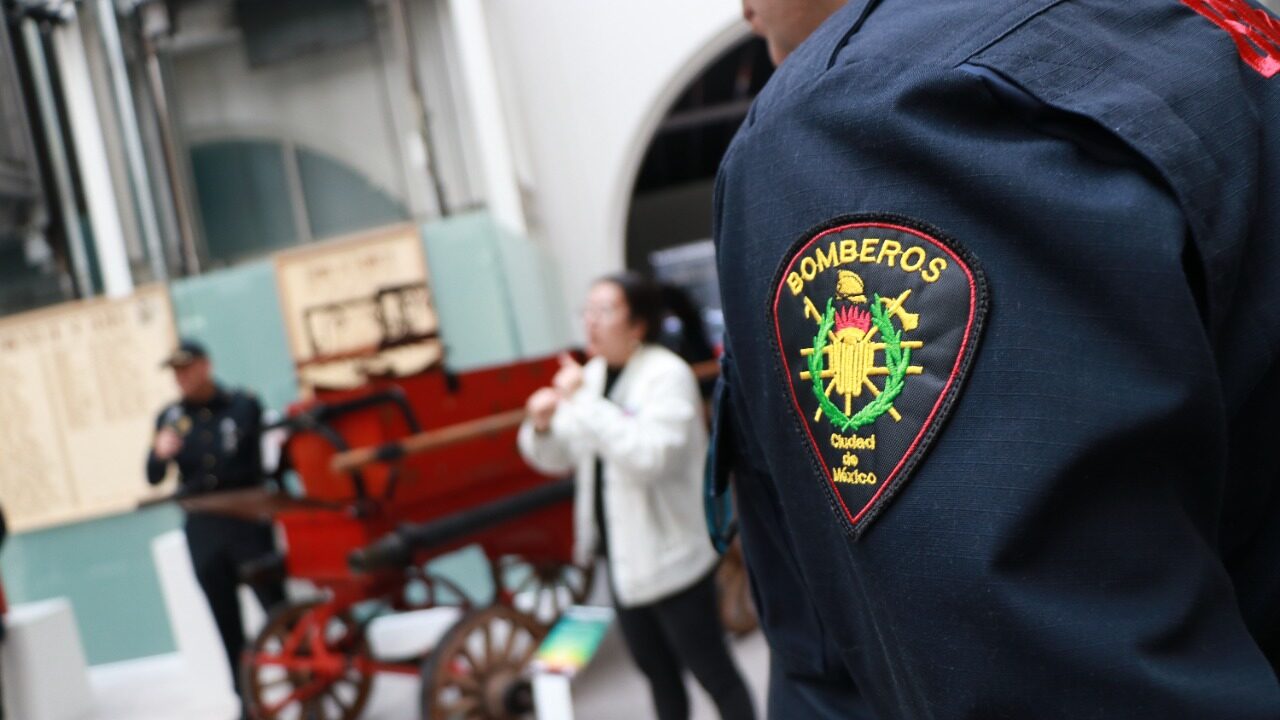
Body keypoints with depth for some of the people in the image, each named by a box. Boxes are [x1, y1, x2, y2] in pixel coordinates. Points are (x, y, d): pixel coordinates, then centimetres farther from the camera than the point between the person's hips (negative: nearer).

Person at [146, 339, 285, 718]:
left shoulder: (243, 405, -2)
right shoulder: (170, 418, 5)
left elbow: (257, 463, 3)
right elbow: (153, 479, 1)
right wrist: (160, 454, -18)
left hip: (248, 523, -3)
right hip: (202, 530, 3)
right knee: (228, 625, 9)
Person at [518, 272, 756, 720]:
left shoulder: (667, 375, -16)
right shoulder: (592, 375, 5)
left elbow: (649, 455, -32)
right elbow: (556, 459, 11)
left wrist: (582, 402, -29)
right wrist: (541, 426, -10)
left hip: (670, 557, -7)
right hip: (622, 554, 8)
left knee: (712, 671, 5)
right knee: (656, 669, 22)